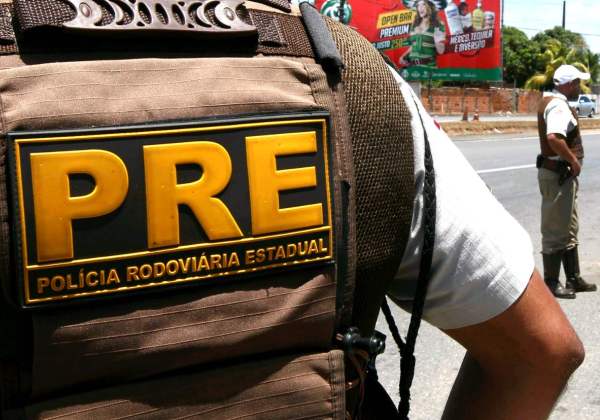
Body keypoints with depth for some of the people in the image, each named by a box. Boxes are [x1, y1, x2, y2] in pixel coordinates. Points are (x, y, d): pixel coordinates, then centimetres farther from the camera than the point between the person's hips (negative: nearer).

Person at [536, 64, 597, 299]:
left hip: (562, 173, 11)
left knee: (569, 228, 17)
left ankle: (573, 279, 26)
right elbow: (554, 138, -35)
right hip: (558, 173, -11)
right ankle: (551, 282, 7)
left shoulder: (550, 101, 14)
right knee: (556, 230, -2)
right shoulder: (558, 106, -18)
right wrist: (574, 161, -22)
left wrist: (572, 161, 12)